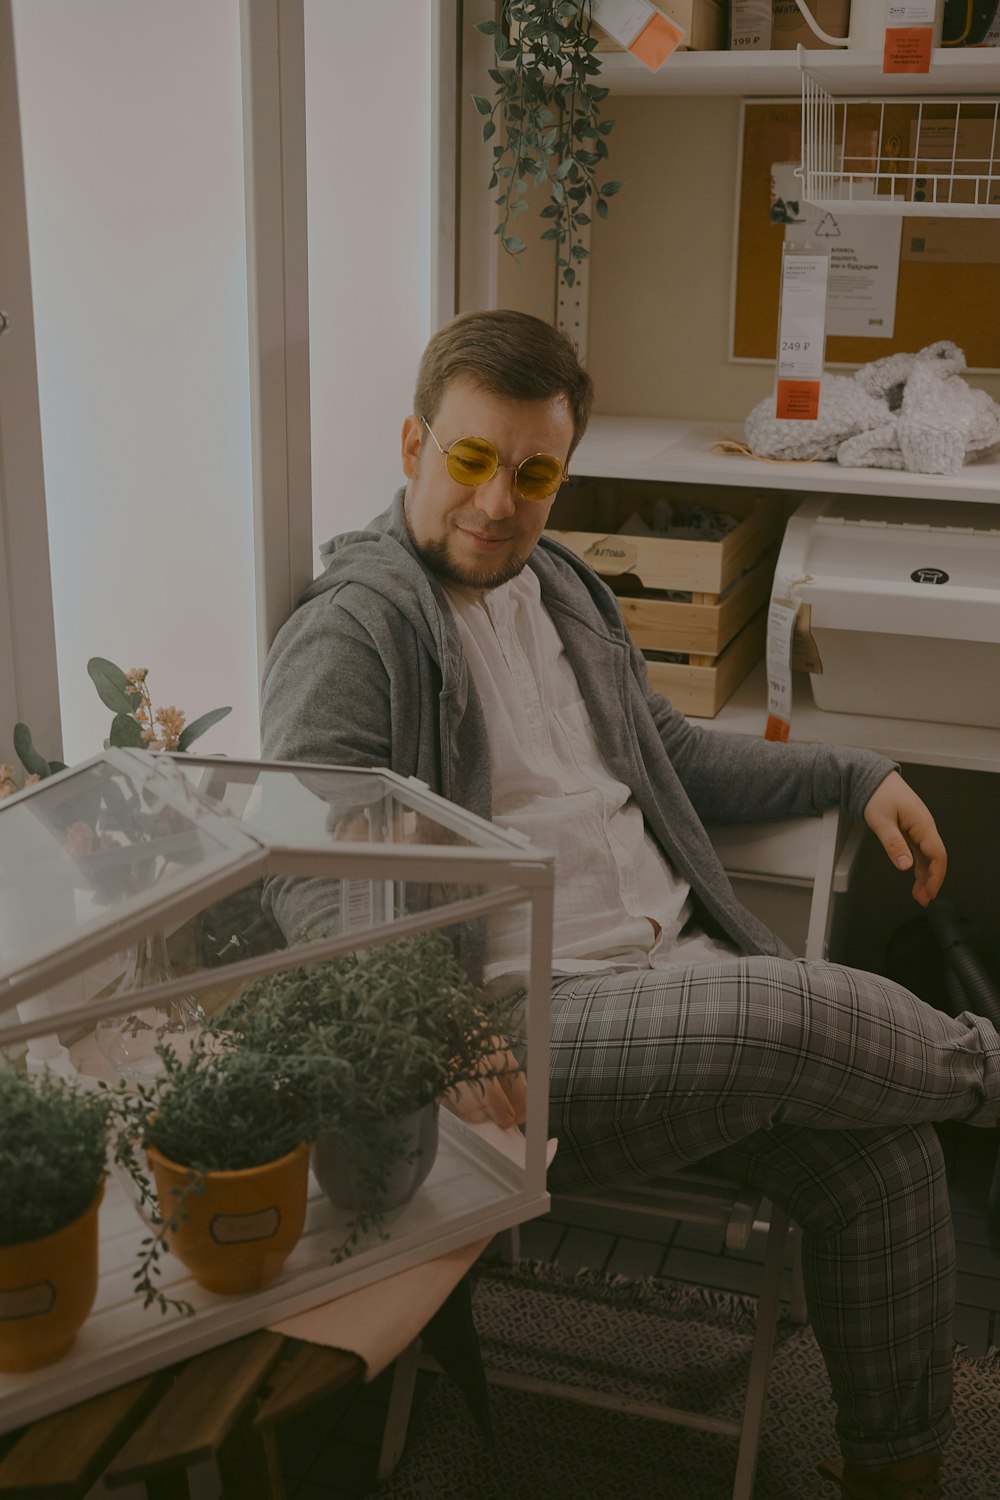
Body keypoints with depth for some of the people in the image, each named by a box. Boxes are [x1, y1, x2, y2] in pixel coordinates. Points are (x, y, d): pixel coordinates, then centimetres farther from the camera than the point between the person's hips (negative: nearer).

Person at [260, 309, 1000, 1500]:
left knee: (882, 1151, -11)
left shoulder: (559, 586, 19)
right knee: (800, 1016, -28)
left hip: (680, 968, 8)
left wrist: (856, 776, 22)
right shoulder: (349, 631, -8)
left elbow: (671, 756, 30)